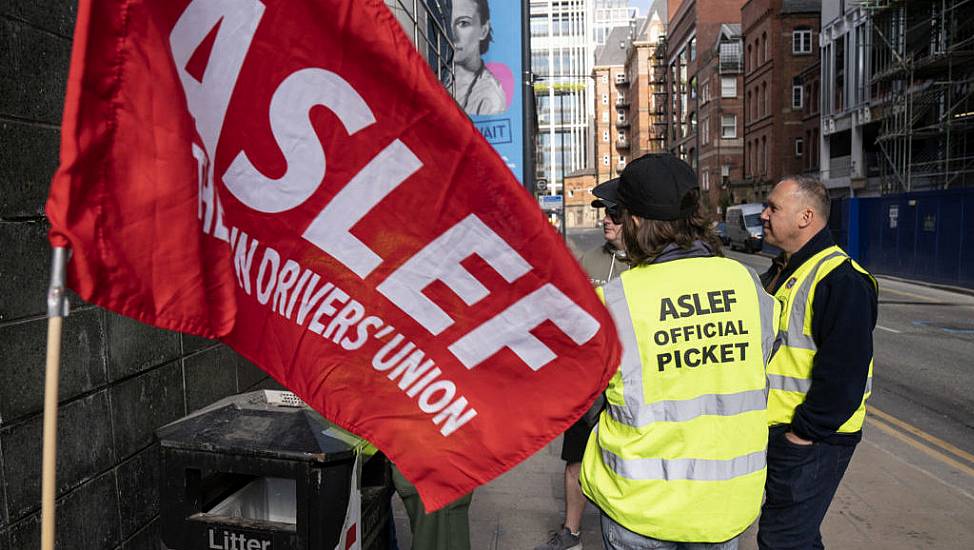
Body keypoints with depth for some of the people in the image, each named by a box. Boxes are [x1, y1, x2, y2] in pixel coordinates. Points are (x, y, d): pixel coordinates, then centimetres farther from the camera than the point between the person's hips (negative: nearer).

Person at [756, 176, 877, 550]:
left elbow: (844, 370, -24)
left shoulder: (840, 278, -20)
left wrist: (806, 431, -19)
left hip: (811, 439, -9)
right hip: (772, 430, 9)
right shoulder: (783, 271, 12)